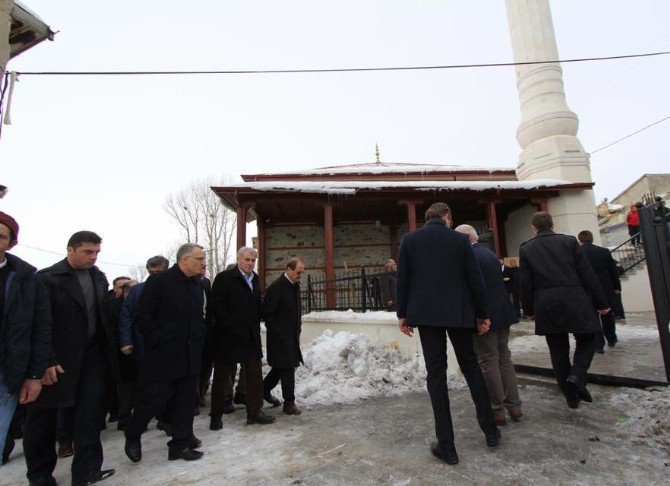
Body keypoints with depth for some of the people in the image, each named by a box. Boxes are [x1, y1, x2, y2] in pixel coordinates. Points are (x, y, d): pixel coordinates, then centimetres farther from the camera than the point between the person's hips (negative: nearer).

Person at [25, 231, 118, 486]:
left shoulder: (99, 278, 6)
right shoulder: (47, 278, -10)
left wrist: (109, 349, 4)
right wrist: (46, 361, -18)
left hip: (92, 354, 4)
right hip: (58, 359, -4)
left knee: (91, 411, 2)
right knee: (43, 416, 11)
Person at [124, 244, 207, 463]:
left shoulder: (199, 285, 8)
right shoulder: (159, 281, -11)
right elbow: (143, 316, -12)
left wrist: (199, 339, 6)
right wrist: (157, 341, -15)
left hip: (190, 355, 6)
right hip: (162, 355, -6)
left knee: (185, 401, 11)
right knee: (154, 398, 4)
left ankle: (181, 444, 25)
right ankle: (132, 436, 32)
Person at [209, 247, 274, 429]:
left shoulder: (255, 279, 11)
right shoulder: (224, 278, -10)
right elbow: (217, 305, -15)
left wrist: (255, 325, 11)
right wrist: (229, 325, -15)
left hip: (251, 337, 6)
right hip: (228, 337, -6)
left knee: (255, 374, 10)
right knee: (222, 376, 8)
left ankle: (255, 412, 22)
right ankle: (216, 416, 22)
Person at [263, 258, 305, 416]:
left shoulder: (295, 285, 8)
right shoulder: (276, 287, -18)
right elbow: (267, 314, -16)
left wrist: (297, 328, 13)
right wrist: (277, 332, -15)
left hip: (292, 335, 9)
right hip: (280, 337, -8)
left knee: (282, 366, 18)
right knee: (287, 368, -3)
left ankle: (265, 389, 38)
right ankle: (289, 403, 10)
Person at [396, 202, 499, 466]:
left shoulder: (409, 240, 1)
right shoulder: (460, 239, 1)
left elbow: (402, 280, -1)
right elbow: (475, 279, 2)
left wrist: (402, 314, 6)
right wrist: (482, 313, 11)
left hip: (425, 313, 0)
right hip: (458, 313, 1)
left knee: (436, 374, 4)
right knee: (471, 366, 18)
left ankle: (446, 445, 9)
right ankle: (490, 429, 27)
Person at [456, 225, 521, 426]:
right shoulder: (491, 254, 12)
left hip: (484, 316, -8)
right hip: (502, 313, 9)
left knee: (489, 362, 2)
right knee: (504, 358, 16)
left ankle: (497, 411, 12)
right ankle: (514, 406, 25)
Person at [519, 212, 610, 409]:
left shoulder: (526, 249, 2)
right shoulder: (569, 241, 2)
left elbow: (526, 284, 1)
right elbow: (587, 274, 1)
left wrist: (529, 310, 11)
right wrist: (601, 303, 8)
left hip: (546, 307, 1)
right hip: (574, 301, 0)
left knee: (558, 350, 11)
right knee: (587, 340, 18)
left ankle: (571, 396, 18)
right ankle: (577, 375, -5)